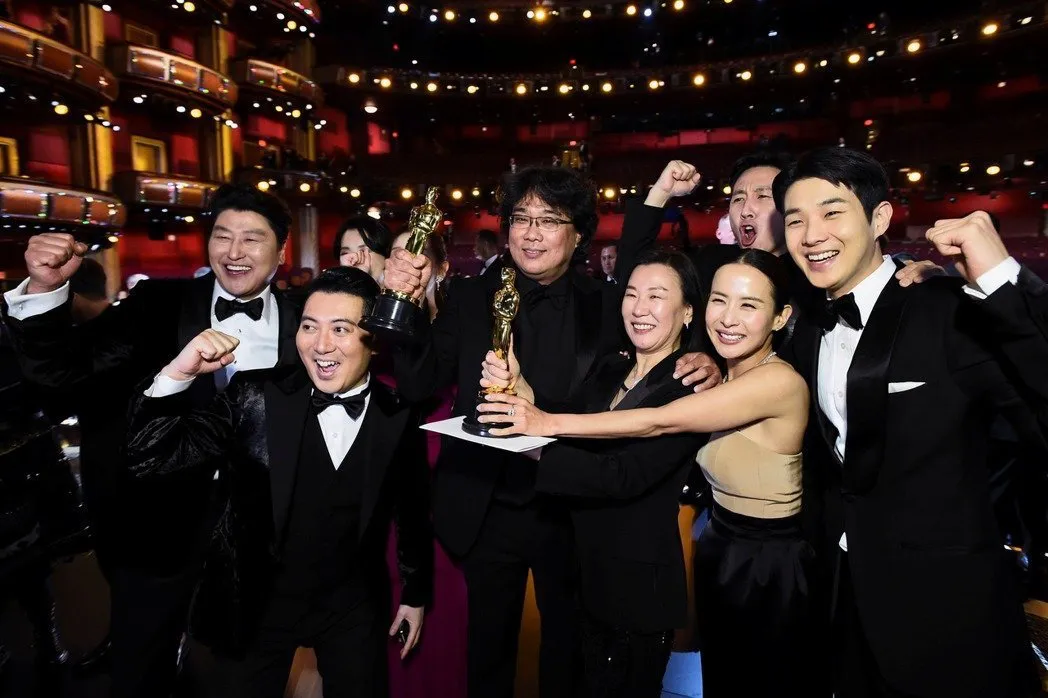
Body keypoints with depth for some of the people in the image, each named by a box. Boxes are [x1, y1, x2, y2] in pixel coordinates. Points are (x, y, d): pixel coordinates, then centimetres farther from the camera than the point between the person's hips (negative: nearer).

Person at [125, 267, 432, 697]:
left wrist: (415, 594, 10)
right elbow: (148, 459, -17)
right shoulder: (255, 397, -15)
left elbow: (413, 513, 0)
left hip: (353, 609, 1)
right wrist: (178, 373, -32)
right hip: (258, 603, 0)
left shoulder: (400, 416, -13)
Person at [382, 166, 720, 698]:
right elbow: (418, 384, -9)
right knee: (489, 645, 22)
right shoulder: (471, 299, -4)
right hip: (485, 510, 1)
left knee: (567, 642, 23)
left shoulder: (606, 304, -5)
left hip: (570, 510, 0)